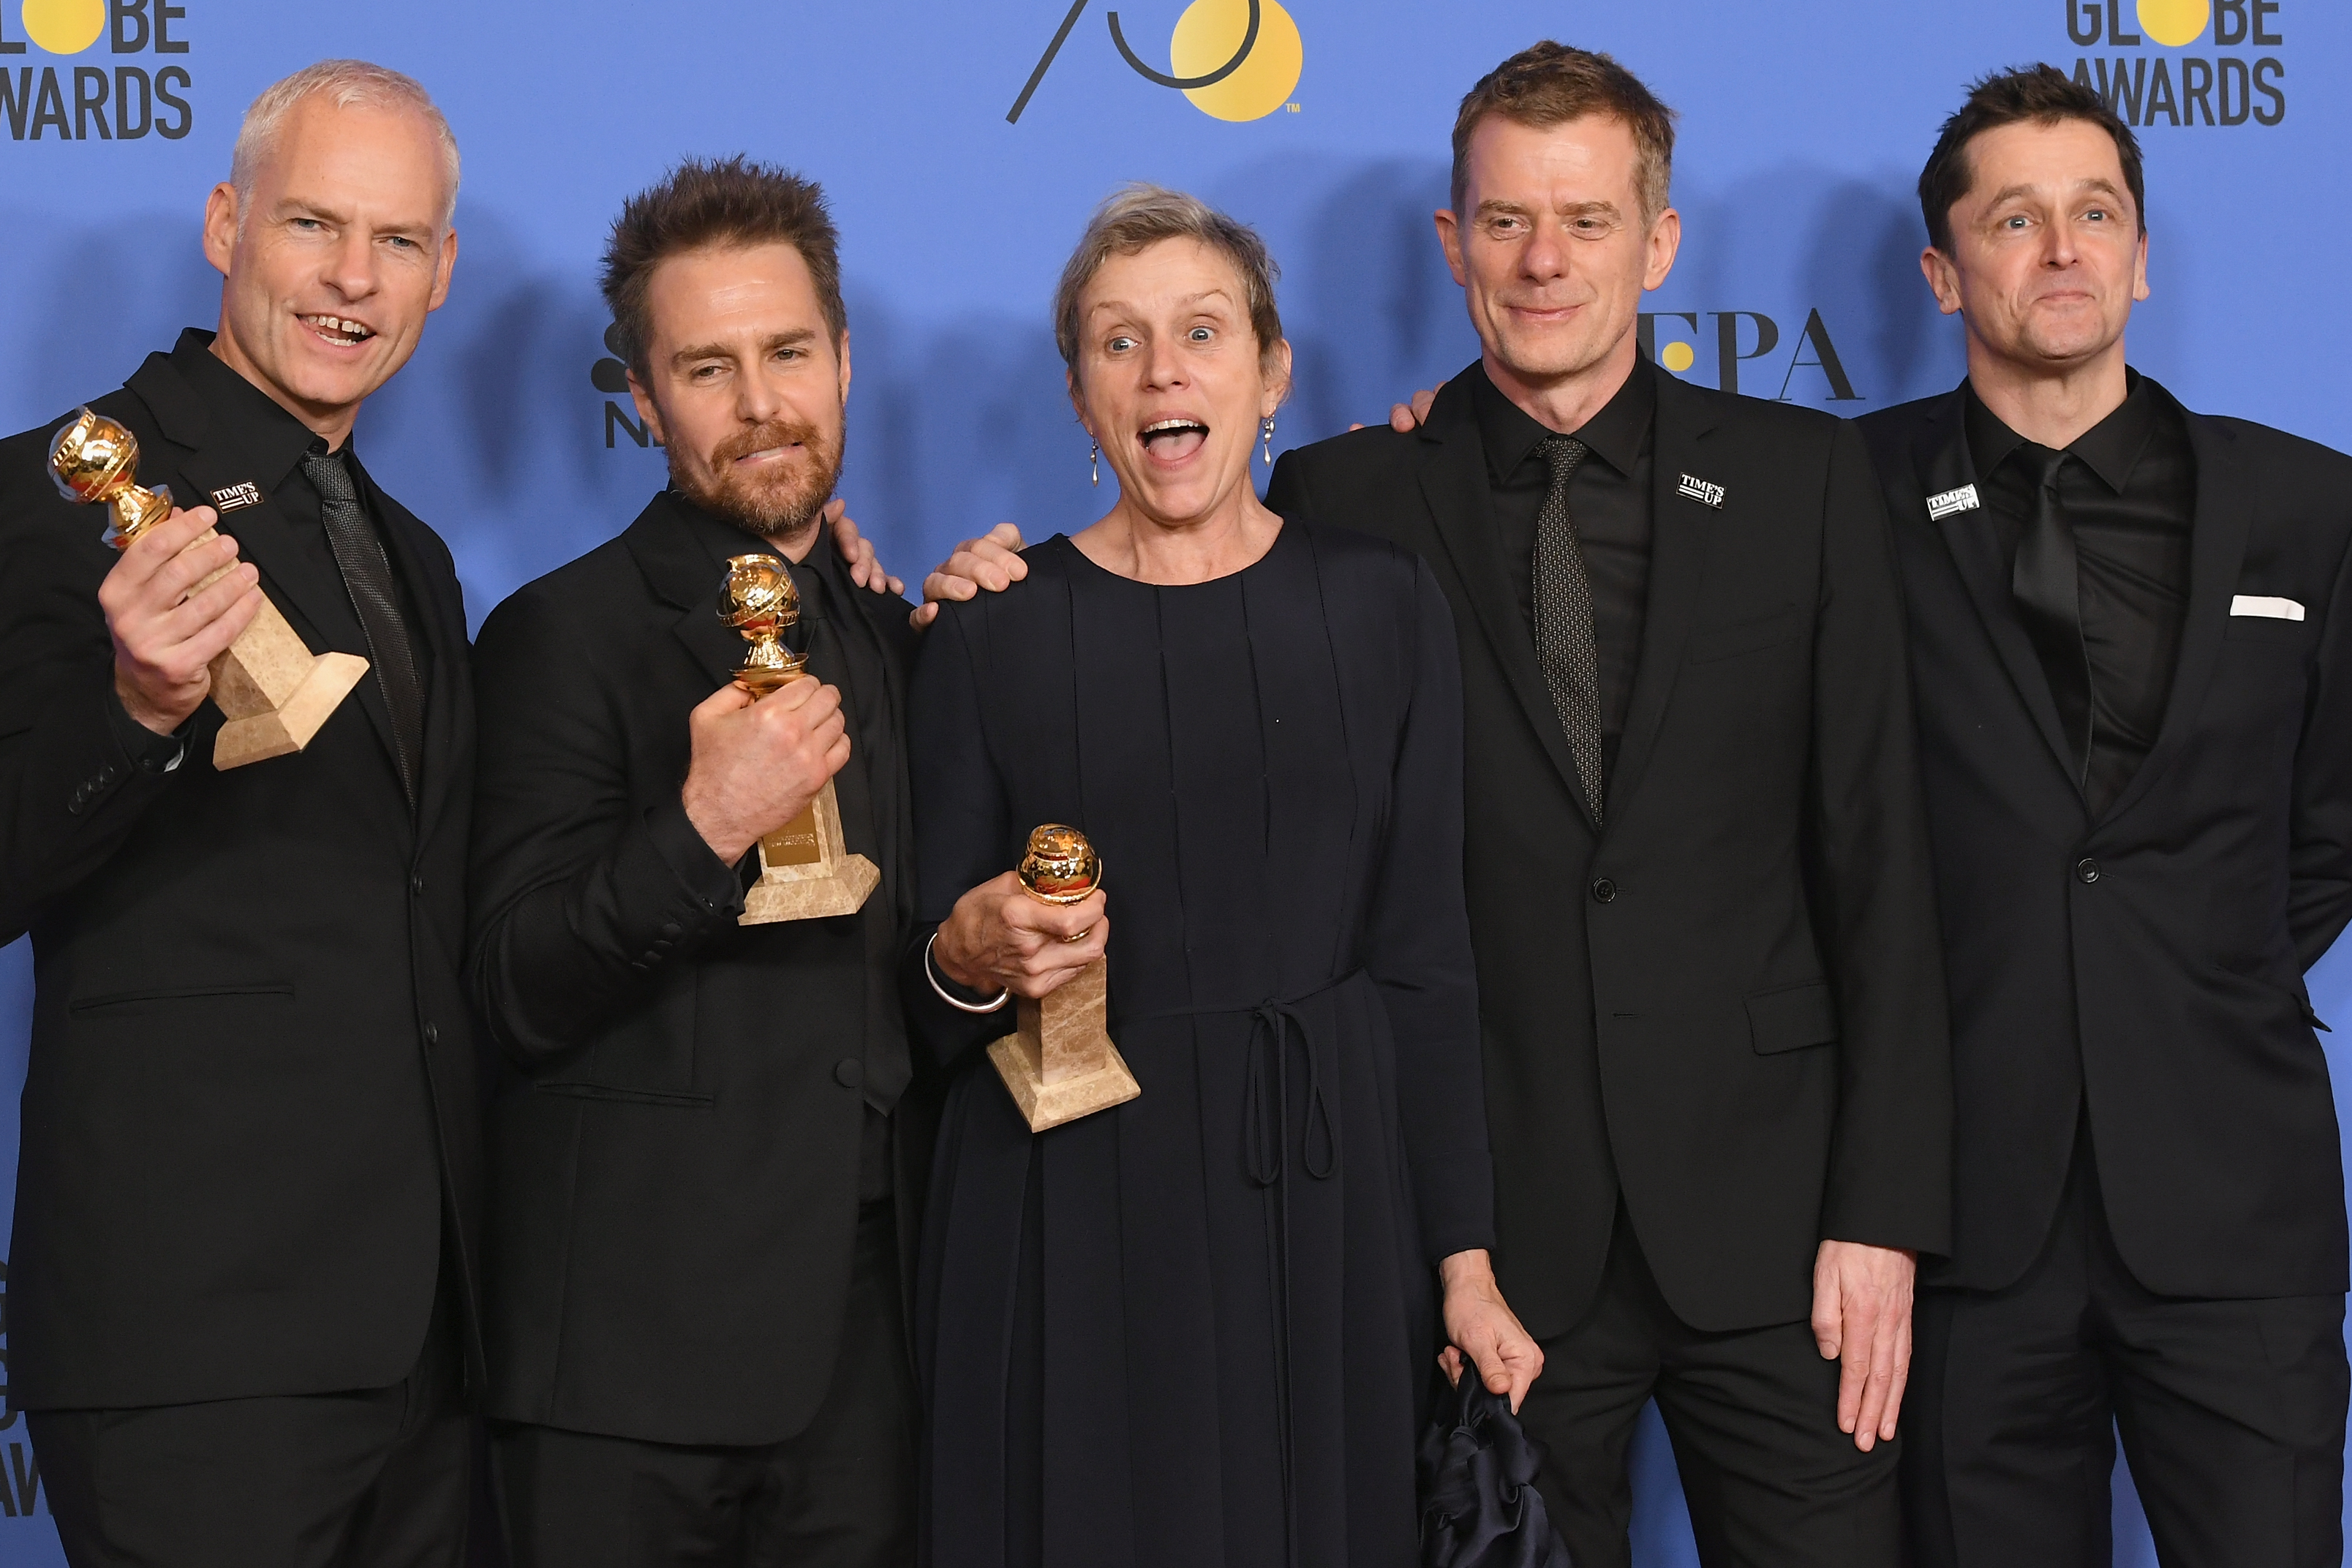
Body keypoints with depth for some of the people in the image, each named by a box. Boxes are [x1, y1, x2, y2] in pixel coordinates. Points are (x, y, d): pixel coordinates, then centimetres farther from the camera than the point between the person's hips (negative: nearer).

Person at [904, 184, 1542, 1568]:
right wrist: (968, 960, -20)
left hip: (1326, 1201, 1)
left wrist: (1465, 1260, -1)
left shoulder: (1379, 604, 3)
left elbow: (1425, 956, 2)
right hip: (1075, 1213, -1)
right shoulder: (996, 631, 0)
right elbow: (936, 1007, 4)